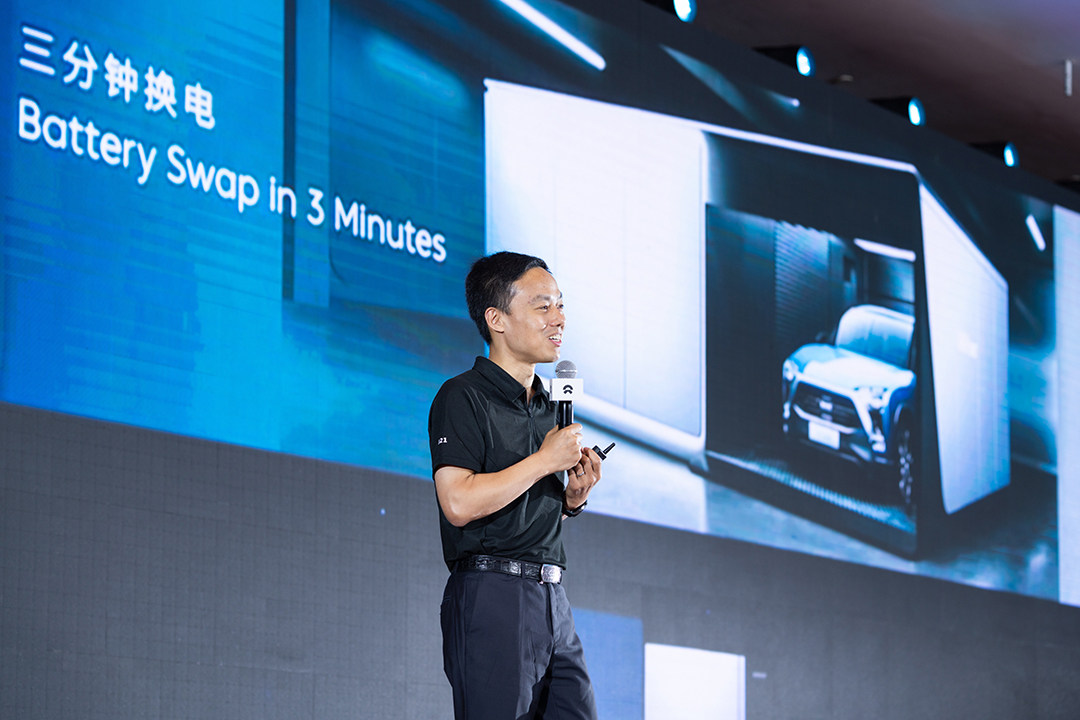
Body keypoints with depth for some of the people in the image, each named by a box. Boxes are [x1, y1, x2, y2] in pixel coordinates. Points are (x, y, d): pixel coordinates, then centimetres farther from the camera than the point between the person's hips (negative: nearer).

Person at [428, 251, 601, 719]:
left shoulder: (548, 406, 20)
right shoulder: (462, 398, -7)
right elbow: (459, 503, -19)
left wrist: (572, 499, 5)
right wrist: (545, 461, -13)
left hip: (550, 594, 8)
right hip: (491, 597, -8)